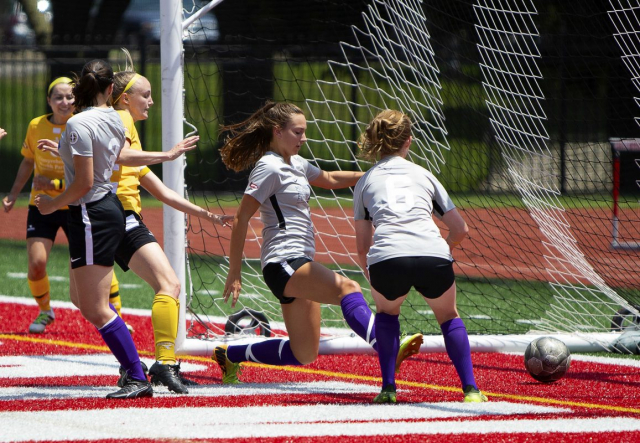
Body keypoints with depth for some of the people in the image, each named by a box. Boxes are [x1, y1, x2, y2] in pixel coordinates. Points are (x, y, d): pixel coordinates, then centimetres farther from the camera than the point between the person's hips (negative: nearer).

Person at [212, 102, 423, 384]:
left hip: (300, 264, 10)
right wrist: (234, 273, -14)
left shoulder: (295, 164, 18)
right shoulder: (269, 168, -9)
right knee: (347, 288, -32)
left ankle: (229, 355, 23)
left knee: (303, 354, 10)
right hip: (283, 262, -10)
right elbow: (241, 220, -12)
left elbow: (330, 180, 37)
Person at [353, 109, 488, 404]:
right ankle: (470, 388, 13)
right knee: (448, 316, 28)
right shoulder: (423, 175, 26)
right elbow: (460, 229, 26)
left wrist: (375, 283, 40)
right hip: (433, 257, 1)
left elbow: (362, 247, 24)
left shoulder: (365, 182, 24)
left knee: (386, 310, 32)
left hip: (386, 259, -1)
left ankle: (388, 388, 18)